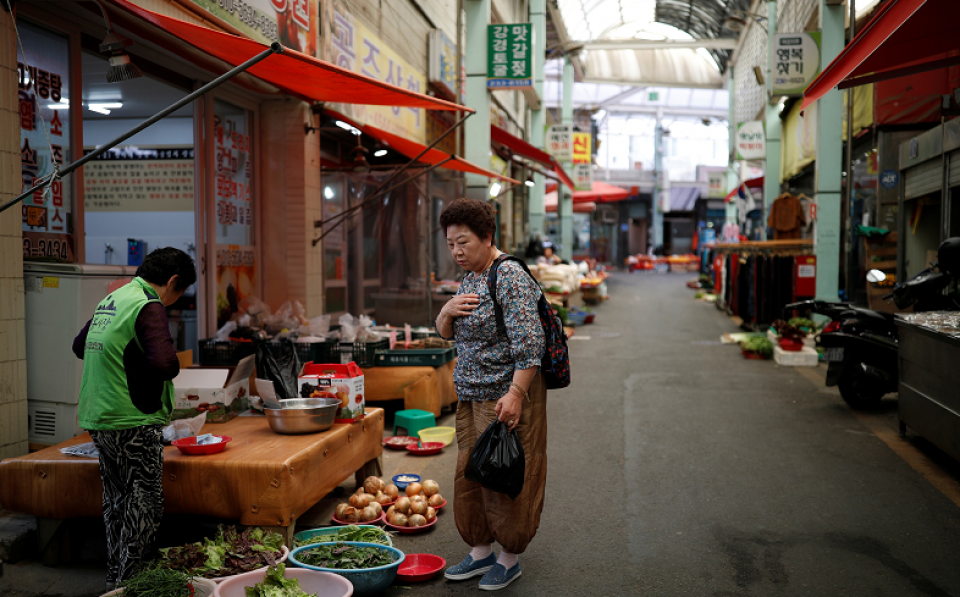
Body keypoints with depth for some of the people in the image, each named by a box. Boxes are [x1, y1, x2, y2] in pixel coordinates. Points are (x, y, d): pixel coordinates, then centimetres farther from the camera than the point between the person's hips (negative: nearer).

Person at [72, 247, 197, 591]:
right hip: (134, 422, -9)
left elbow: (80, 346, 27)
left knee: (117, 504, 17)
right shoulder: (148, 307, -15)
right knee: (144, 507, 1)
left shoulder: (110, 300, 12)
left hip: (99, 420, 9)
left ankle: (114, 581, 26)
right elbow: (165, 363, -28)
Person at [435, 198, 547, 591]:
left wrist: (515, 394, -27)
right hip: (471, 395, 9)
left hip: (507, 395, -9)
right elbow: (446, 334, 18)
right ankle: (480, 551, 28)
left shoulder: (510, 276, -16)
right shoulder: (469, 278, 12)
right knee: (468, 474, 13)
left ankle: (510, 558, 17)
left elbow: (529, 343, -22)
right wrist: (448, 311, -4)